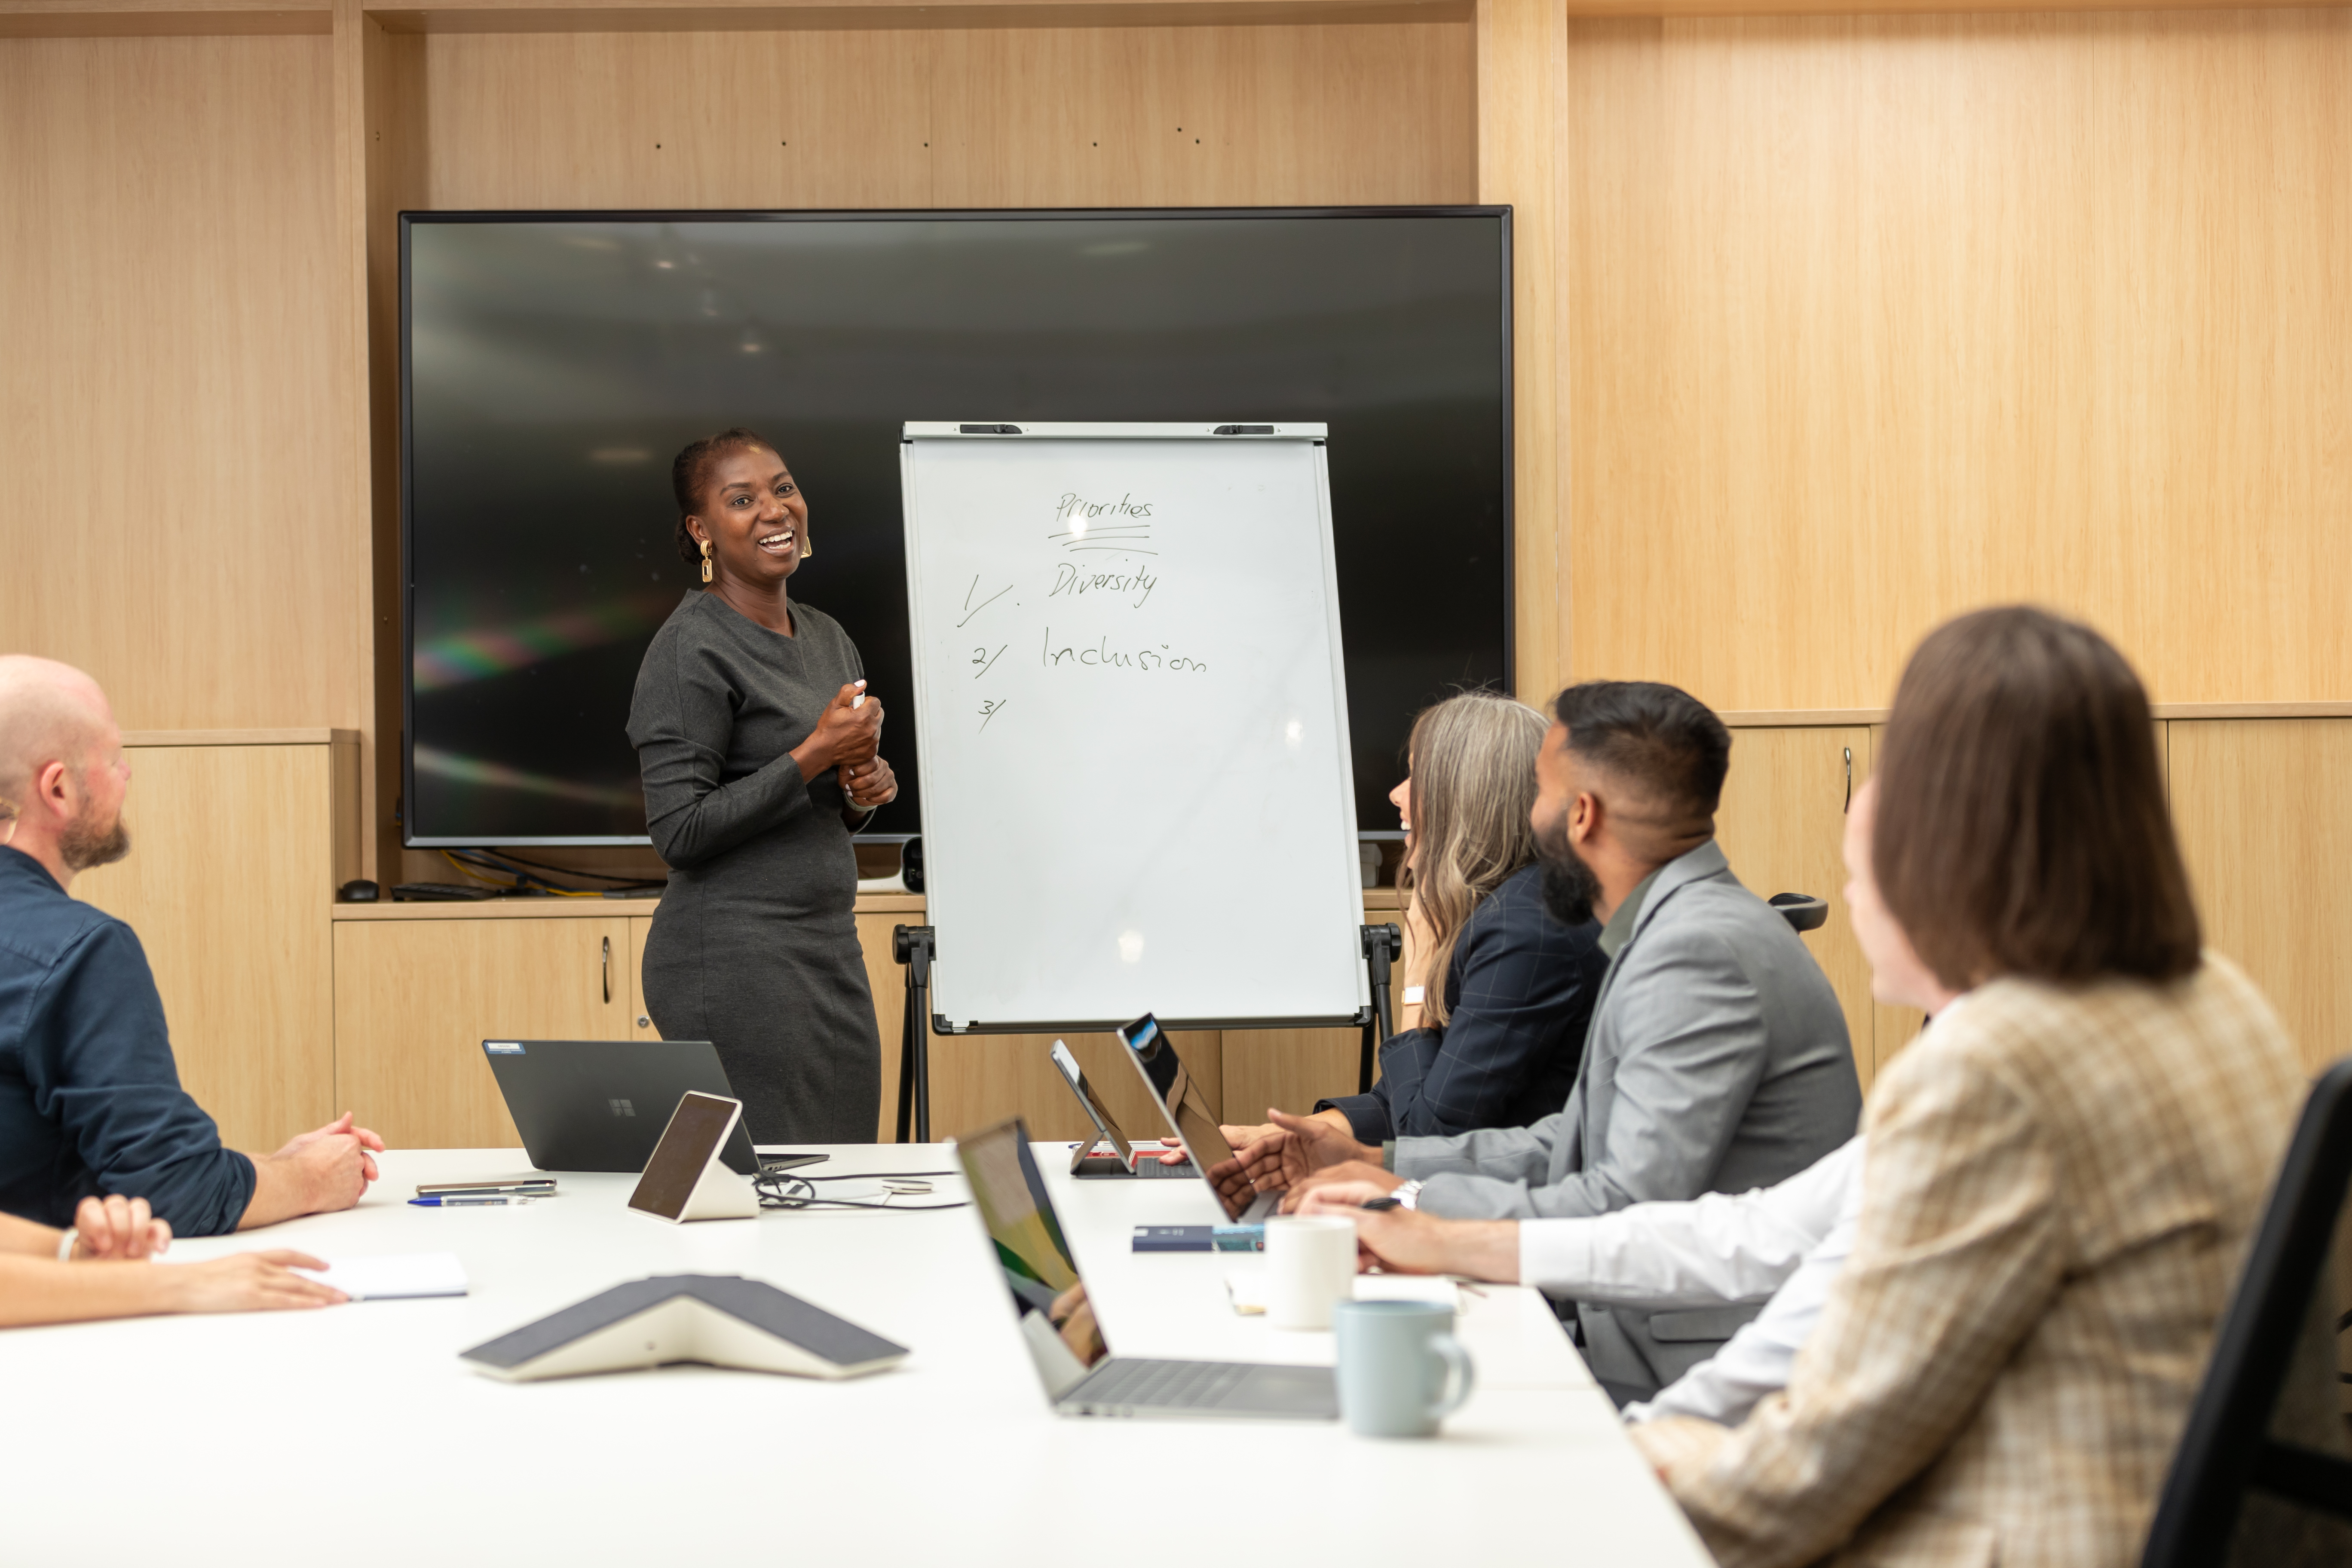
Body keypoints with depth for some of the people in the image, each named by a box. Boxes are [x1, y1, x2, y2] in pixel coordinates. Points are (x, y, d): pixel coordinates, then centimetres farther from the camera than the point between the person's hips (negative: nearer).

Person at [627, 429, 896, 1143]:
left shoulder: (829, 639, 15)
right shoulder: (692, 649, -10)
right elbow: (679, 832, -16)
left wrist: (867, 789, 3)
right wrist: (814, 757, -17)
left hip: (831, 950, 8)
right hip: (737, 960, -8)